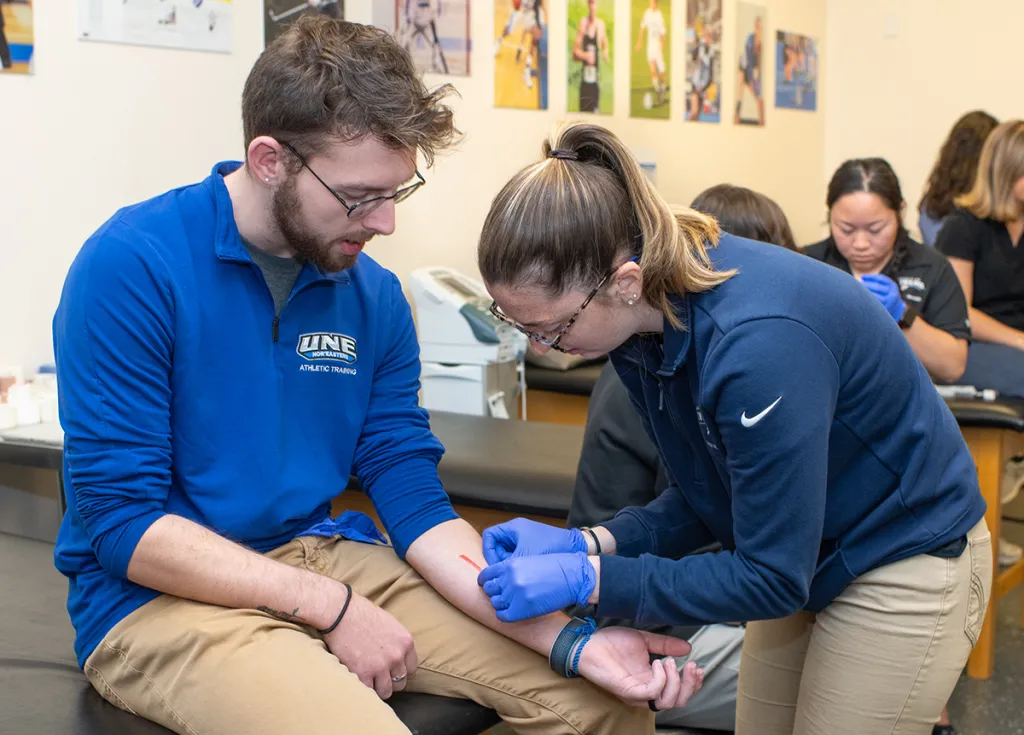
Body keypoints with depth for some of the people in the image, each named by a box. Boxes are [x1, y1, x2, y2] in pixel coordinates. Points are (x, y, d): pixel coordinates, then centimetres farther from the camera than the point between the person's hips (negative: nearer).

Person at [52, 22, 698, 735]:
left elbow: (418, 506, 0)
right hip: (160, 597, -4)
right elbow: (122, 524, -15)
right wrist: (333, 607, -19)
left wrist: (571, 642, -13)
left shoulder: (376, 296, 2)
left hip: (327, 557, 5)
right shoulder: (132, 268, -14)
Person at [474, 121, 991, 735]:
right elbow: (705, 501, 0)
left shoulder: (758, 342, -36)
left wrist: (587, 580, -29)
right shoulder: (652, 318, -11)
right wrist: (587, 544, -14)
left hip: (904, 565, -7)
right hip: (800, 552, 7)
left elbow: (773, 578, -28)